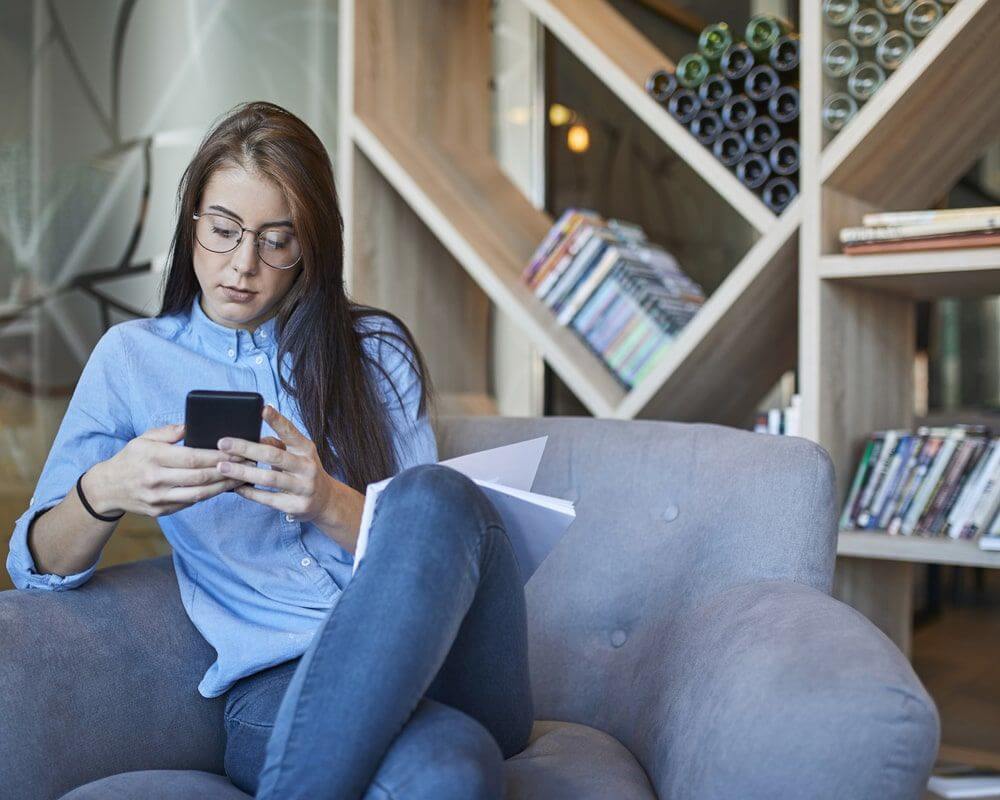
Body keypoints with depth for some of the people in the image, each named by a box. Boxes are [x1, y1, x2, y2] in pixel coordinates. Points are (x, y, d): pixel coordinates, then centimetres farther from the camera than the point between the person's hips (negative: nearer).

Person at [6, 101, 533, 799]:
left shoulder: (375, 348, 14)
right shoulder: (133, 357, 13)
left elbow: (423, 536, 7)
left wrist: (331, 504, -15)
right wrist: (103, 492, -14)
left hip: (434, 654, 4)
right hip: (274, 683, -4)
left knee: (435, 496, -34)